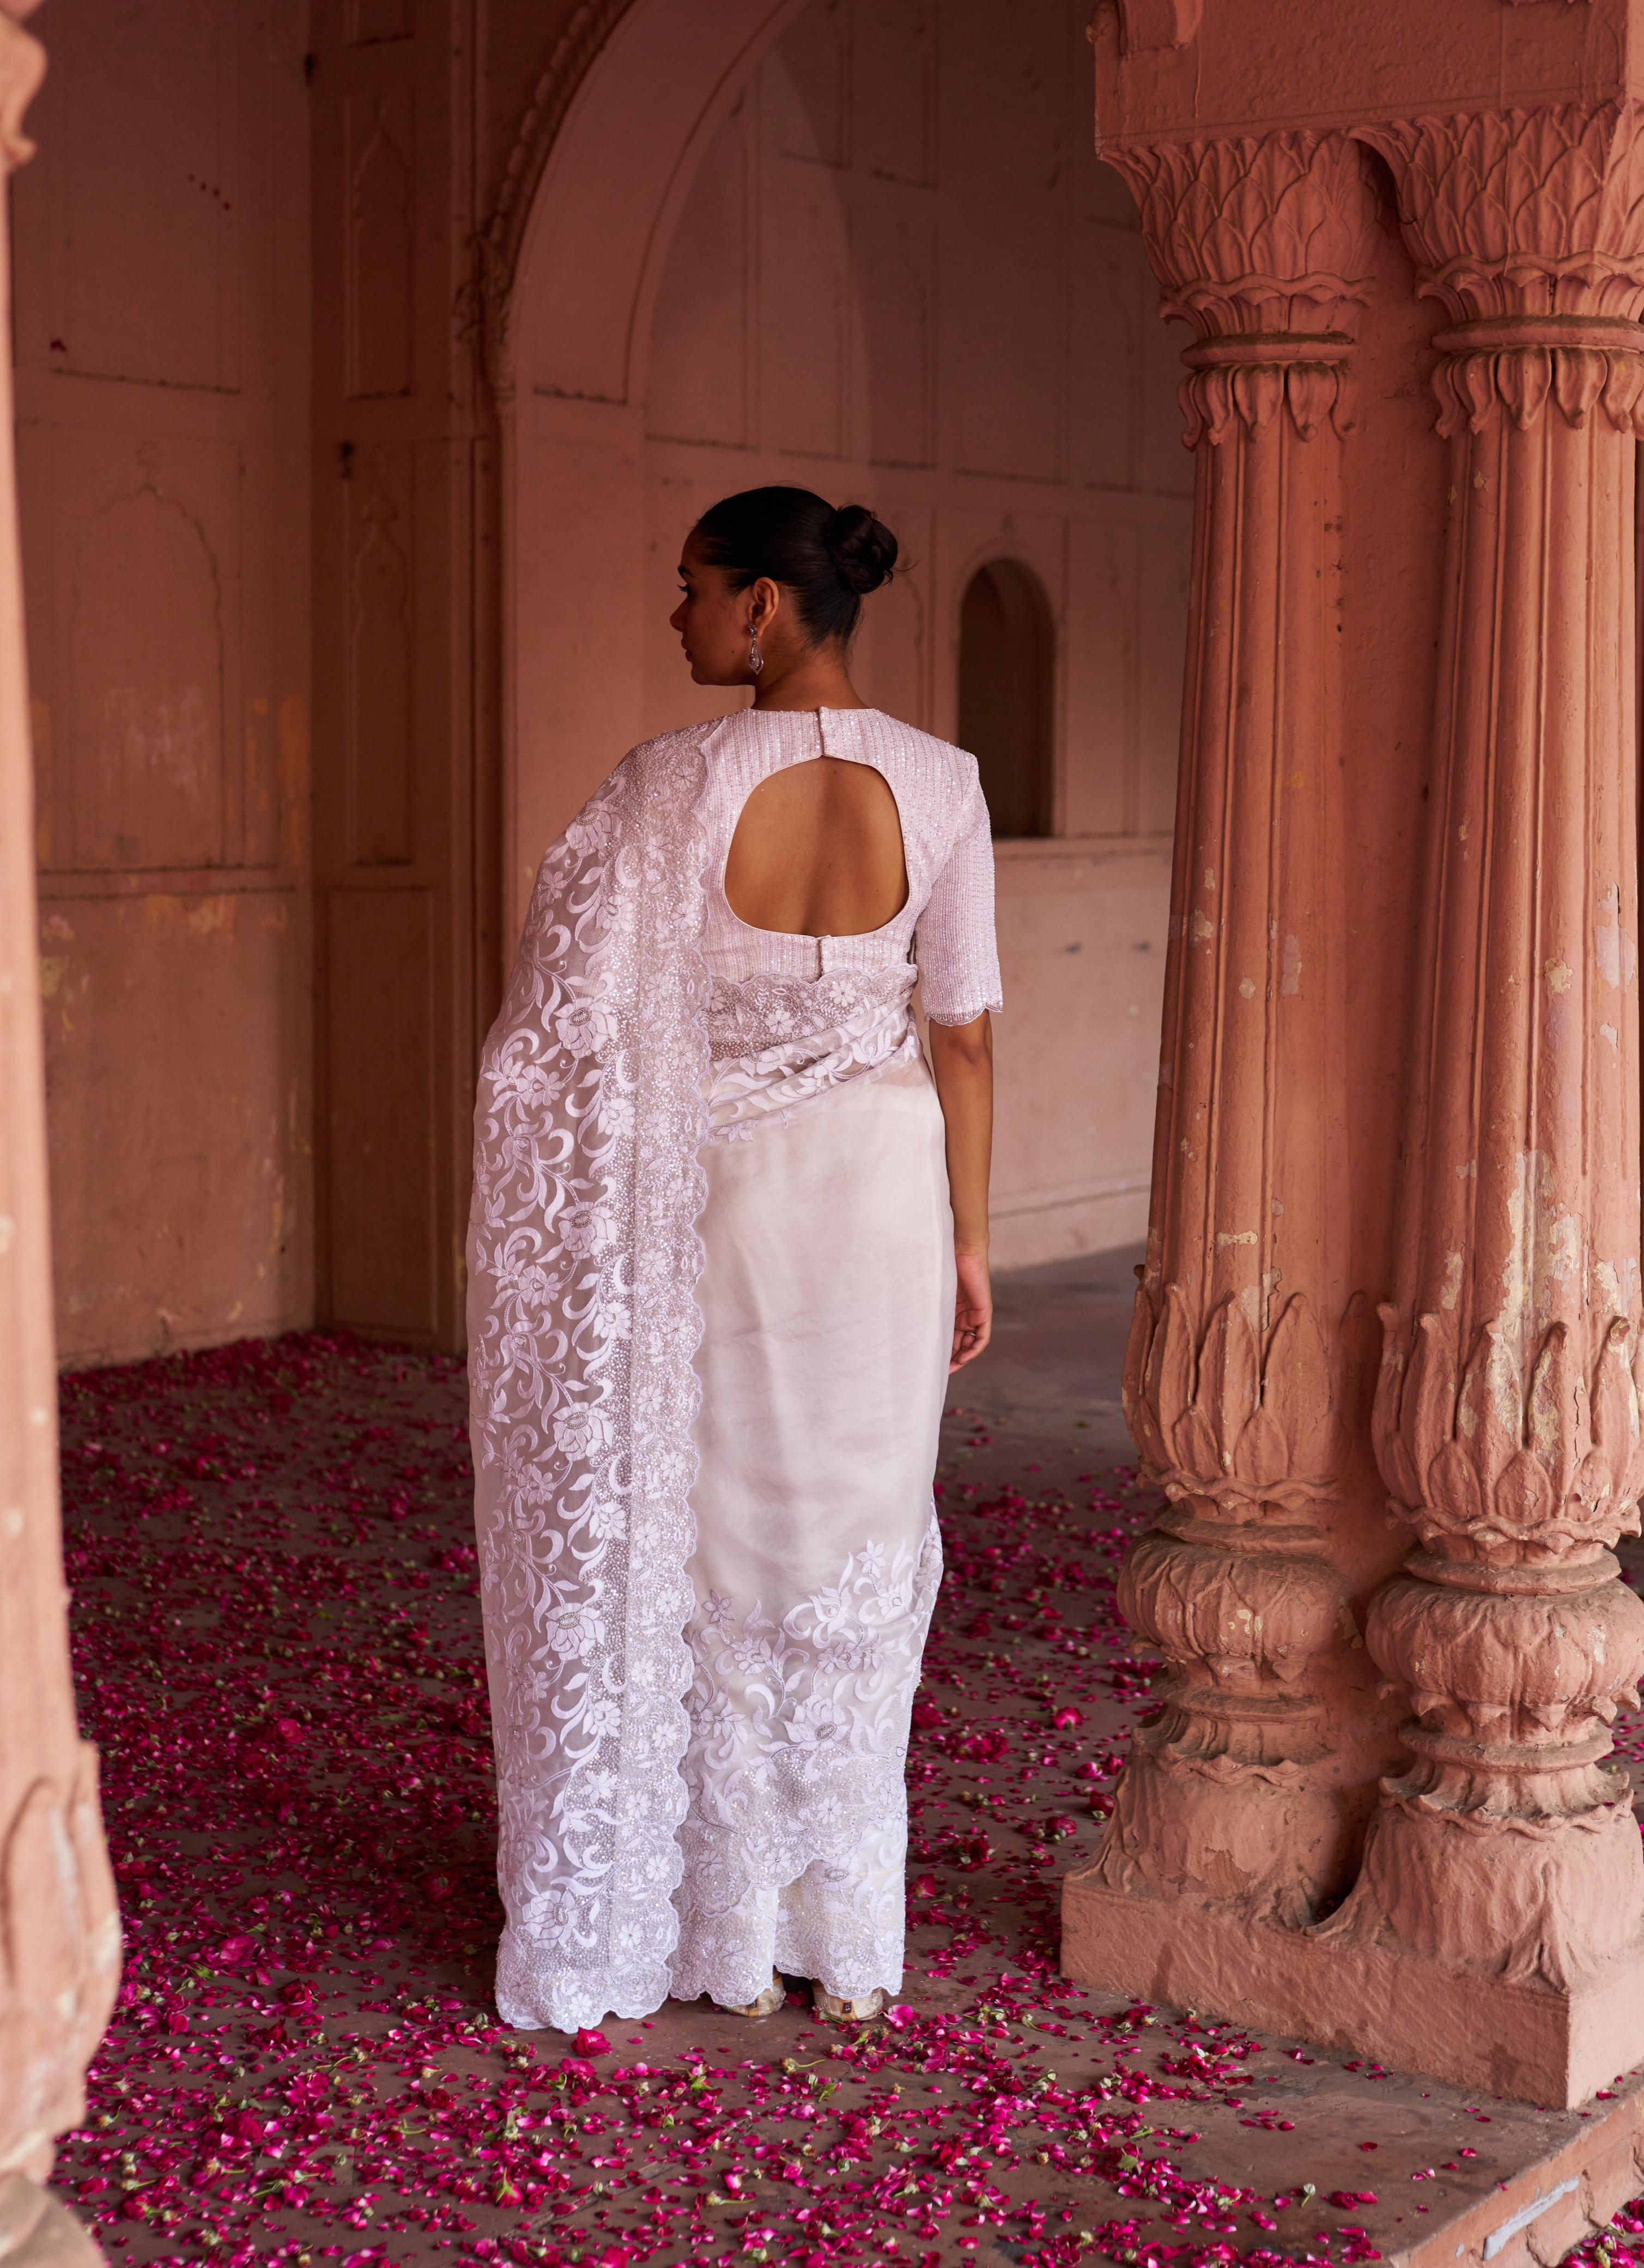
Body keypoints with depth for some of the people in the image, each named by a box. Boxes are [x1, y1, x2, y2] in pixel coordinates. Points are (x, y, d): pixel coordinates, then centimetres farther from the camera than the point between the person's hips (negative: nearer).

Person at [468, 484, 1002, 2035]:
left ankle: (732, 1943, 21)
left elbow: (576, 1035, -14)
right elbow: (964, 1038, -3)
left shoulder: (674, 787, -16)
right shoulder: (937, 789, -8)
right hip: (883, 1187, 2)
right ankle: (850, 1945, 22)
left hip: (716, 1195, -2)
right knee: (860, 1552, 13)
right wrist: (969, 1241, 7)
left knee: (720, 1553, 12)